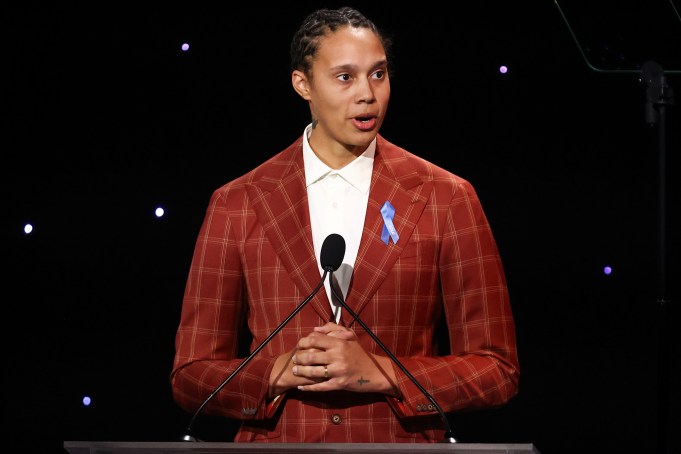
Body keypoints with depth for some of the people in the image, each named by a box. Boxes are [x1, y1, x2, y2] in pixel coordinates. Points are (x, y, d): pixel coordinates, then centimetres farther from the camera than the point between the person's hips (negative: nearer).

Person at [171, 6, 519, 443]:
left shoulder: (447, 199, 0)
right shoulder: (236, 205, 2)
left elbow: (497, 371, -1)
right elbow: (192, 375, 3)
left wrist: (378, 373, -14)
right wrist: (280, 372, -14)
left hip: (402, 441, 0)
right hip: (276, 442, 0)